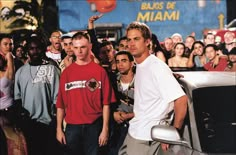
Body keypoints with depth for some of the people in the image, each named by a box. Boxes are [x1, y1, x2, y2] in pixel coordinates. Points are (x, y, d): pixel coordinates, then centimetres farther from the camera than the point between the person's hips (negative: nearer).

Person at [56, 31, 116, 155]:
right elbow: (60, 103, 4)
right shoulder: (66, 72, 4)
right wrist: (59, 128, 1)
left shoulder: (100, 71, -2)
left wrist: (105, 129, -6)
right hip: (72, 126, 2)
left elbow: (106, 102, -3)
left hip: (94, 126, -1)